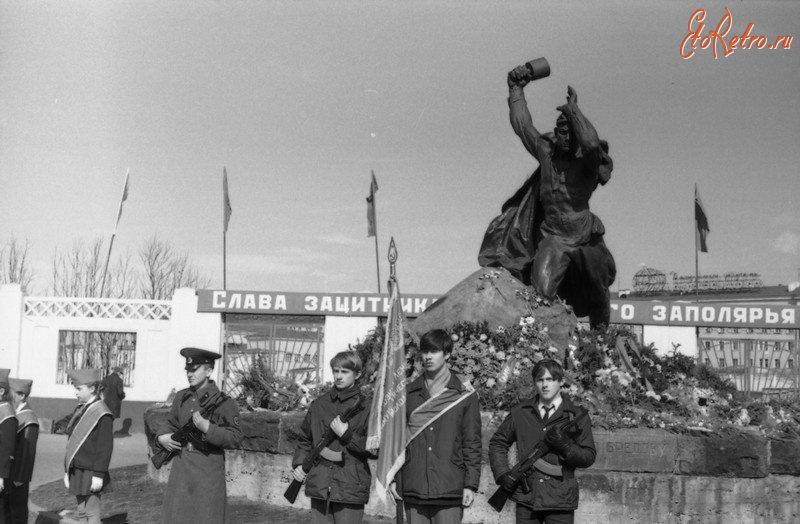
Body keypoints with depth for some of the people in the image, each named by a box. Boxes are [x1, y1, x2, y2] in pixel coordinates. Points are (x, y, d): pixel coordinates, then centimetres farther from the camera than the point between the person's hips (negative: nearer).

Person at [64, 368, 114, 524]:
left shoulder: (102, 414, -14)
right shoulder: (80, 410, 10)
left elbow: (106, 447, -16)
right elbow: (72, 442, 15)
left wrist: (98, 475, -18)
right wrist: (67, 470, 15)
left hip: (91, 474, -8)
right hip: (77, 472, 8)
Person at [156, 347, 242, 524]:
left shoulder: (223, 402, -8)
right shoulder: (181, 398, 9)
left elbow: (235, 439, -13)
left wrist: (207, 427, -23)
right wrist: (162, 438, 0)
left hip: (208, 473, -5)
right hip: (181, 469, 5)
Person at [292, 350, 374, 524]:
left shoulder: (364, 408, -3)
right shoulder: (319, 405, 10)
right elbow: (305, 439, 19)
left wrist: (347, 435, -13)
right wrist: (299, 463, 4)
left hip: (350, 489, -4)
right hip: (320, 487, 4)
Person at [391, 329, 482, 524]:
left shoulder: (465, 394, 2)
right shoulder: (409, 393, 10)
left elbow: (472, 443, 1)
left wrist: (471, 484, -4)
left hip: (450, 488, -3)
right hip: (413, 488, 3)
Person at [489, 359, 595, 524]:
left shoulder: (577, 416, 2)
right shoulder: (520, 412, 7)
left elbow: (589, 457, 0)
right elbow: (497, 443, 14)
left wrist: (565, 445, -17)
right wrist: (502, 473, 2)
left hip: (560, 499, -2)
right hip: (526, 498, 2)